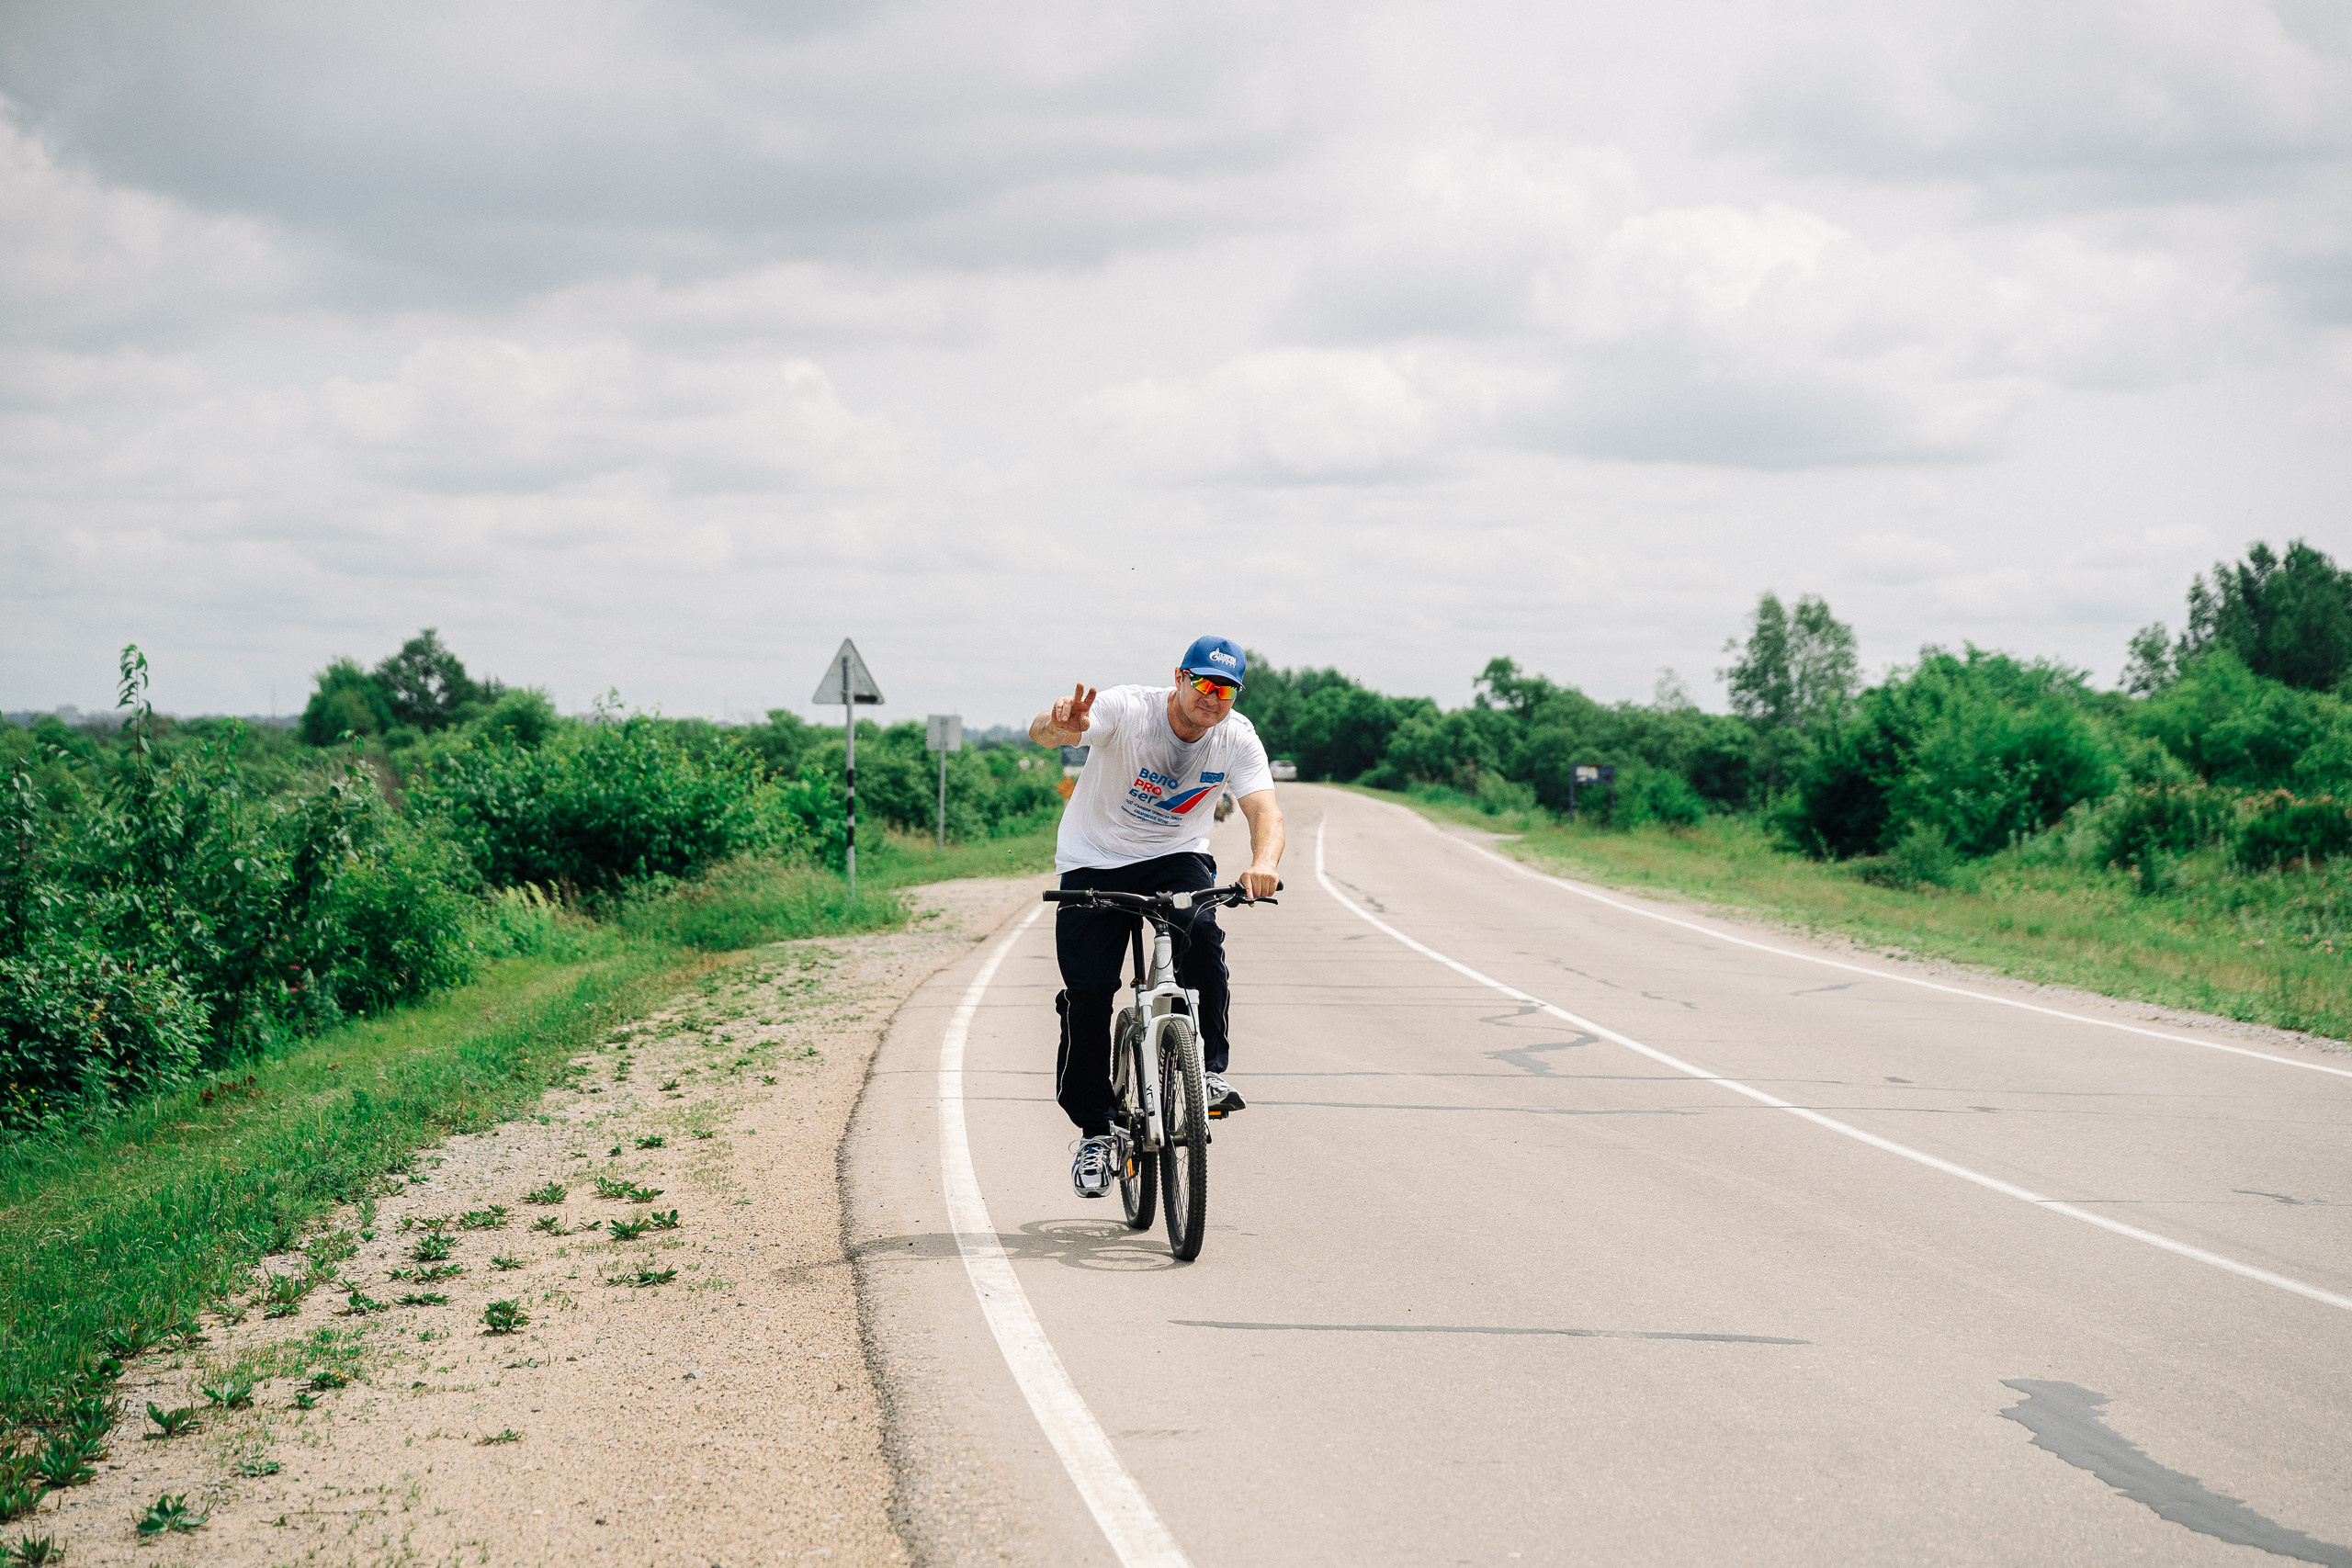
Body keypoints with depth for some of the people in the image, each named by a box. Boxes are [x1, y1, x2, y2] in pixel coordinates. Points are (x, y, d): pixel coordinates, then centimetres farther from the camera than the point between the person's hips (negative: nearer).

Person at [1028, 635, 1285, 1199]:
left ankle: (1209, 1072, -17)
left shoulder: (1238, 738, -14)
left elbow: (1265, 812, -24)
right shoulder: (1127, 709, -23)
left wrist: (1264, 862, -48)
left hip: (1176, 857, 1)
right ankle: (1095, 1129, 6)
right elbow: (1043, 733, -38)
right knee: (1088, 992, -10)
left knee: (1201, 933, -30)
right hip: (1095, 861, -1)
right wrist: (1060, 723, -65)